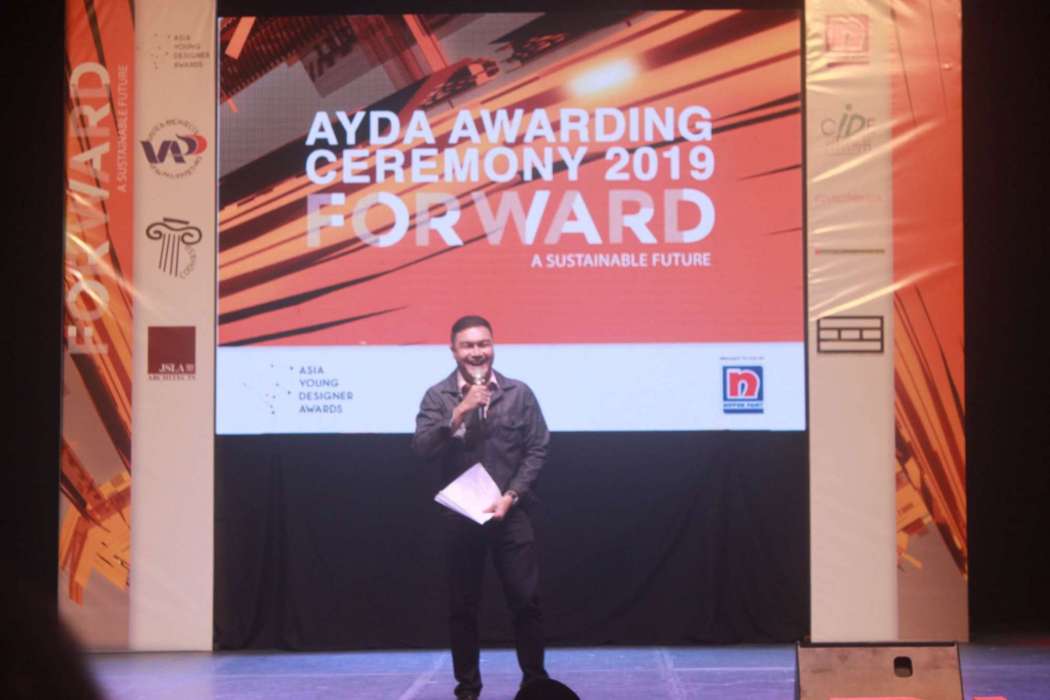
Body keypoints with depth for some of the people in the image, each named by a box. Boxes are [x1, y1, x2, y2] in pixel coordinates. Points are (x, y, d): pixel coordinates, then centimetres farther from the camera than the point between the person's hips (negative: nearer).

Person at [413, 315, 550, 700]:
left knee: (526, 600, 0)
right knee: (462, 606, 6)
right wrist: (460, 412, -21)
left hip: (510, 512, 0)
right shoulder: (437, 397, 1)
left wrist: (511, 496, -9)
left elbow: (537, 449, 1)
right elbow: (422, 447, -11)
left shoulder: (519, 393, 2)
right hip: (459, 515, 0)